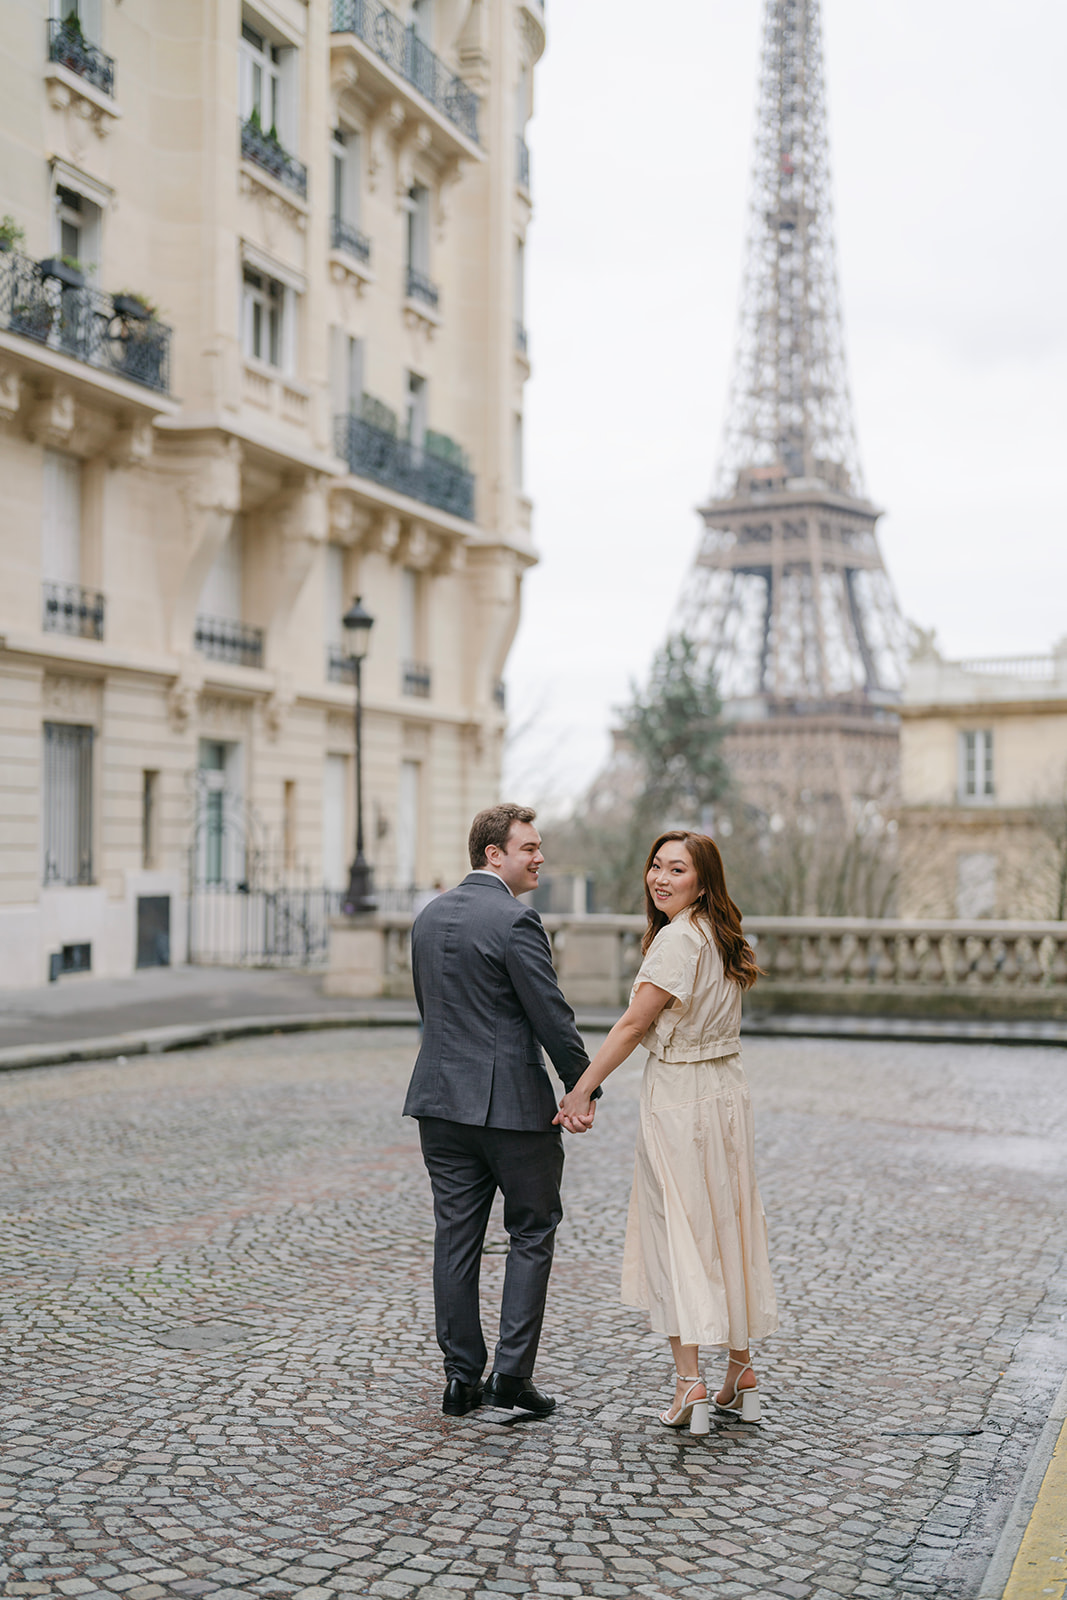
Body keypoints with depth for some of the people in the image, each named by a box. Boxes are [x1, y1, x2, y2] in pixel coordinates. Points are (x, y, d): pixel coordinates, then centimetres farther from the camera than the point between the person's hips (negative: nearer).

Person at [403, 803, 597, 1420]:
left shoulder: (429, 917, 10)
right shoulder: (516, 920, -15)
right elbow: (552, 1015, -14)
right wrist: (584, 1089, -4)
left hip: (441, 1100, 7)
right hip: (513, 1102, -7)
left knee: (457, 1237, 10)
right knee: (533, 1231, 7)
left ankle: (462, 1377, 15)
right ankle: (513, 1372, 4)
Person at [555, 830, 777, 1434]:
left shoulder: (679, 938, -18)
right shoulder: (724, 936, 8)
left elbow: (634, 1025, -18)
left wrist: (582, 1090, -14)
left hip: (679, 1099, -8)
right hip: (727, 1092, 8)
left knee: (676, 1231, -1)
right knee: (729, 1226, 14)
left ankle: (690, 1382, -2)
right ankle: (742, 1374, 23)